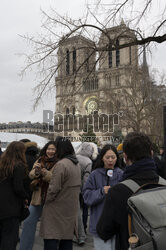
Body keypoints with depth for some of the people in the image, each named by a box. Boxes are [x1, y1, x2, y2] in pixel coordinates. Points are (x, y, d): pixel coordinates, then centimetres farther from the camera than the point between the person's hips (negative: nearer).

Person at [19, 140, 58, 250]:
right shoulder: (40, 160, 8)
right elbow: (31, 176, 3)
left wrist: (44, 172, -32)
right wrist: (36, 170, -18)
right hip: (38, 197, 5)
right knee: (29, 222, 8)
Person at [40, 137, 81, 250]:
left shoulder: (61, 164, -20)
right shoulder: (77, 164, 7)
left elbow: (54, 188, -21)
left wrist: (47, 200, -4)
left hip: (57, 209, -8)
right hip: (71, 208, 8)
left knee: (51, 240, 0)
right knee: (67, 237, 17)